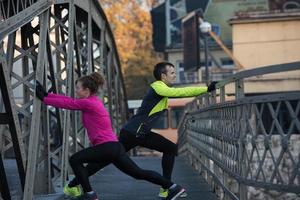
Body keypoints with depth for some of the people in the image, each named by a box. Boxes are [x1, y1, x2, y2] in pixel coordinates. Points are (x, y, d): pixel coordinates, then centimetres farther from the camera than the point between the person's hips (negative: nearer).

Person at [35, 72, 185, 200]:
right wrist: (46, 94, 15)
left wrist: (43, 99, 3)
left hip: (107, 147, -10)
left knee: (74, 160, -3)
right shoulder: (92, 101, 16)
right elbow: (69, 100, 17)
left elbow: (66, 103, -7)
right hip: (113, 147, 10)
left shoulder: (88, 103, -11)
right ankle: (173, 187, 12)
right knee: (138, 173, 13)